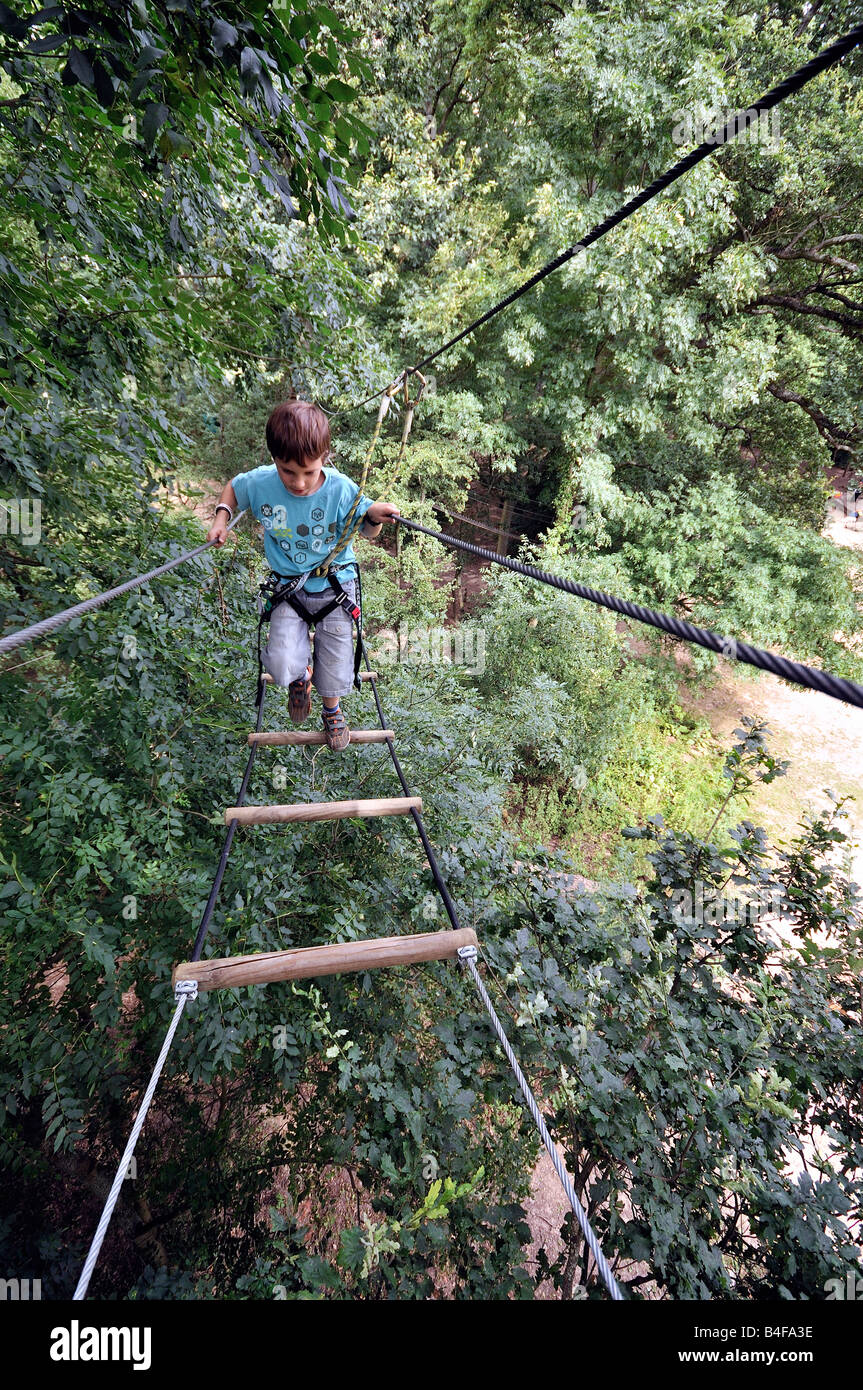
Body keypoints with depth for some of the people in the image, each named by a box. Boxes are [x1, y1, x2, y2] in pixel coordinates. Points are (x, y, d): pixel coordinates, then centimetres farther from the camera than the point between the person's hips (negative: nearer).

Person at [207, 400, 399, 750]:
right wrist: (221, 517, -9)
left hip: (335, 584, -1)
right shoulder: (261, 483, -15)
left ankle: (332, 708, 41)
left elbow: (367, 532, -8)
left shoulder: (340, 489, -20)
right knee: (282, 666, -13)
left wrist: (374, 516, -31)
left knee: (336, 656, 9)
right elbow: (233, 487, 9)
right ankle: (301, 673, 27)